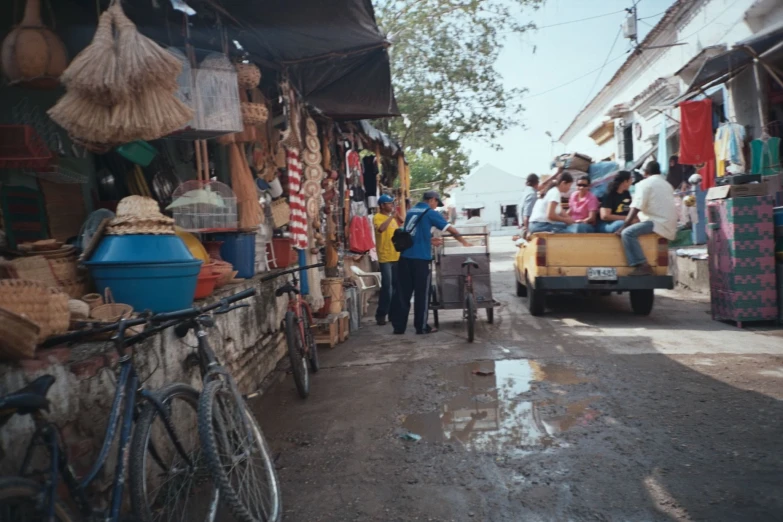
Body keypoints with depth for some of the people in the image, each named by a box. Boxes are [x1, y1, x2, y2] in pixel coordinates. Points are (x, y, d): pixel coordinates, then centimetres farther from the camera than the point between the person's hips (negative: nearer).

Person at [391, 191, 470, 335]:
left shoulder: (410, 212, 17)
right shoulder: (430, 213, -3)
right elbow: (451, 229, 0)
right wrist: (464, 242, 12)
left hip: (405, 257, 6)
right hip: (421, 258, -6)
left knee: (403, 293, 8)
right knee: (422, 294, 4)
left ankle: (399, 327, 11)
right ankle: (421, 327, 10)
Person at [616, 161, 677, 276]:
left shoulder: (644, 184, -2)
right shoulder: (666, 184, 25)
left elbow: (635, 209, -12)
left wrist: (623, 227, -11)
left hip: (658, 223, -10)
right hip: (669, 226, 10)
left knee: (627, 233, -20)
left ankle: (643, 266, -29)